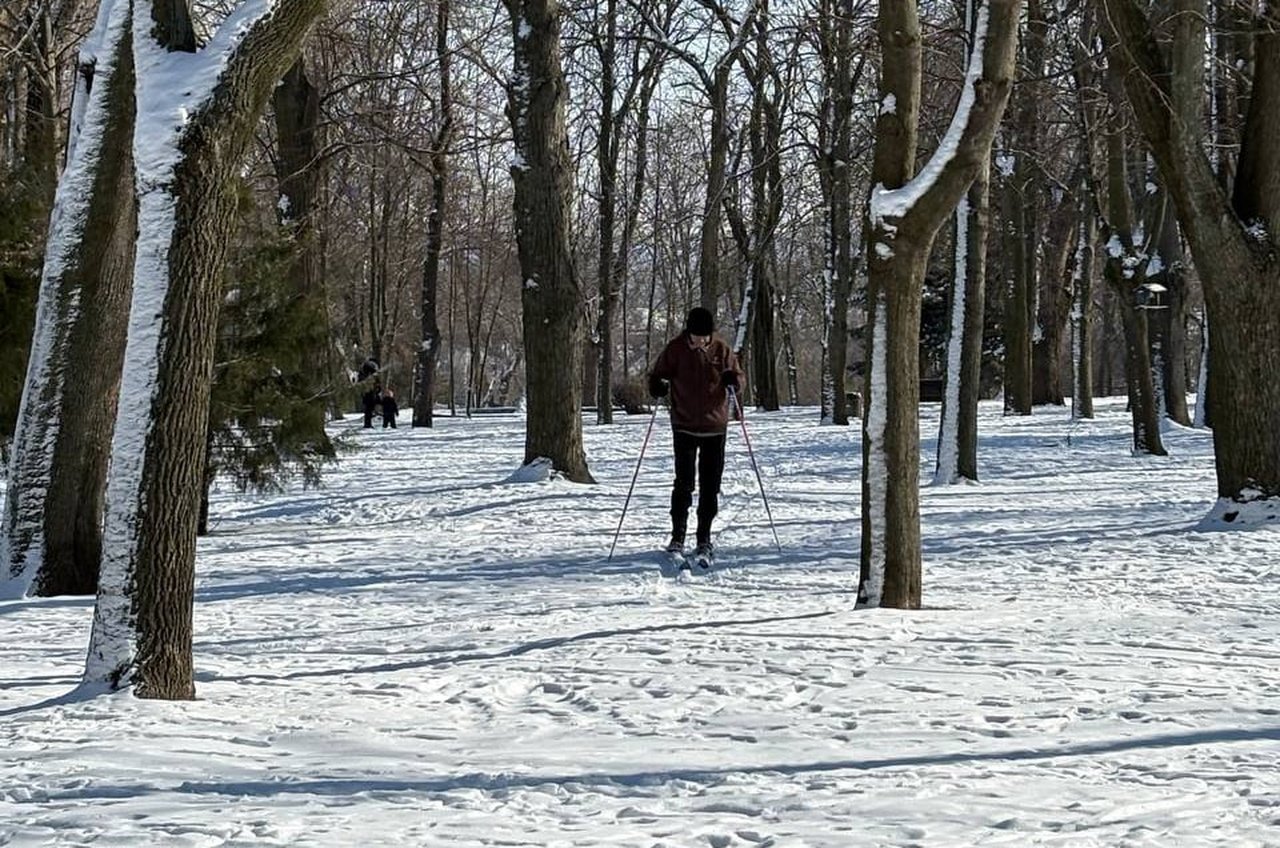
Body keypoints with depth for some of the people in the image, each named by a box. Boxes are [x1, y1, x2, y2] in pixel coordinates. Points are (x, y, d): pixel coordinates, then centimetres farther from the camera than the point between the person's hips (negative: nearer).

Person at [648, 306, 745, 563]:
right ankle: (677, 537, 2)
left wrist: (733, 380, -16)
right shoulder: (675, 349, -3)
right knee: (684, 482, -6)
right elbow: (657, 375, 5)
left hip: (715, 427, 1)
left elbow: (739, 377, 8)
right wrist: (659, 386, -18)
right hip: (684, 426, -1)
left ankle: (704, 539, 13)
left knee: (710, 486, 5)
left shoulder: (721, 350, 0)